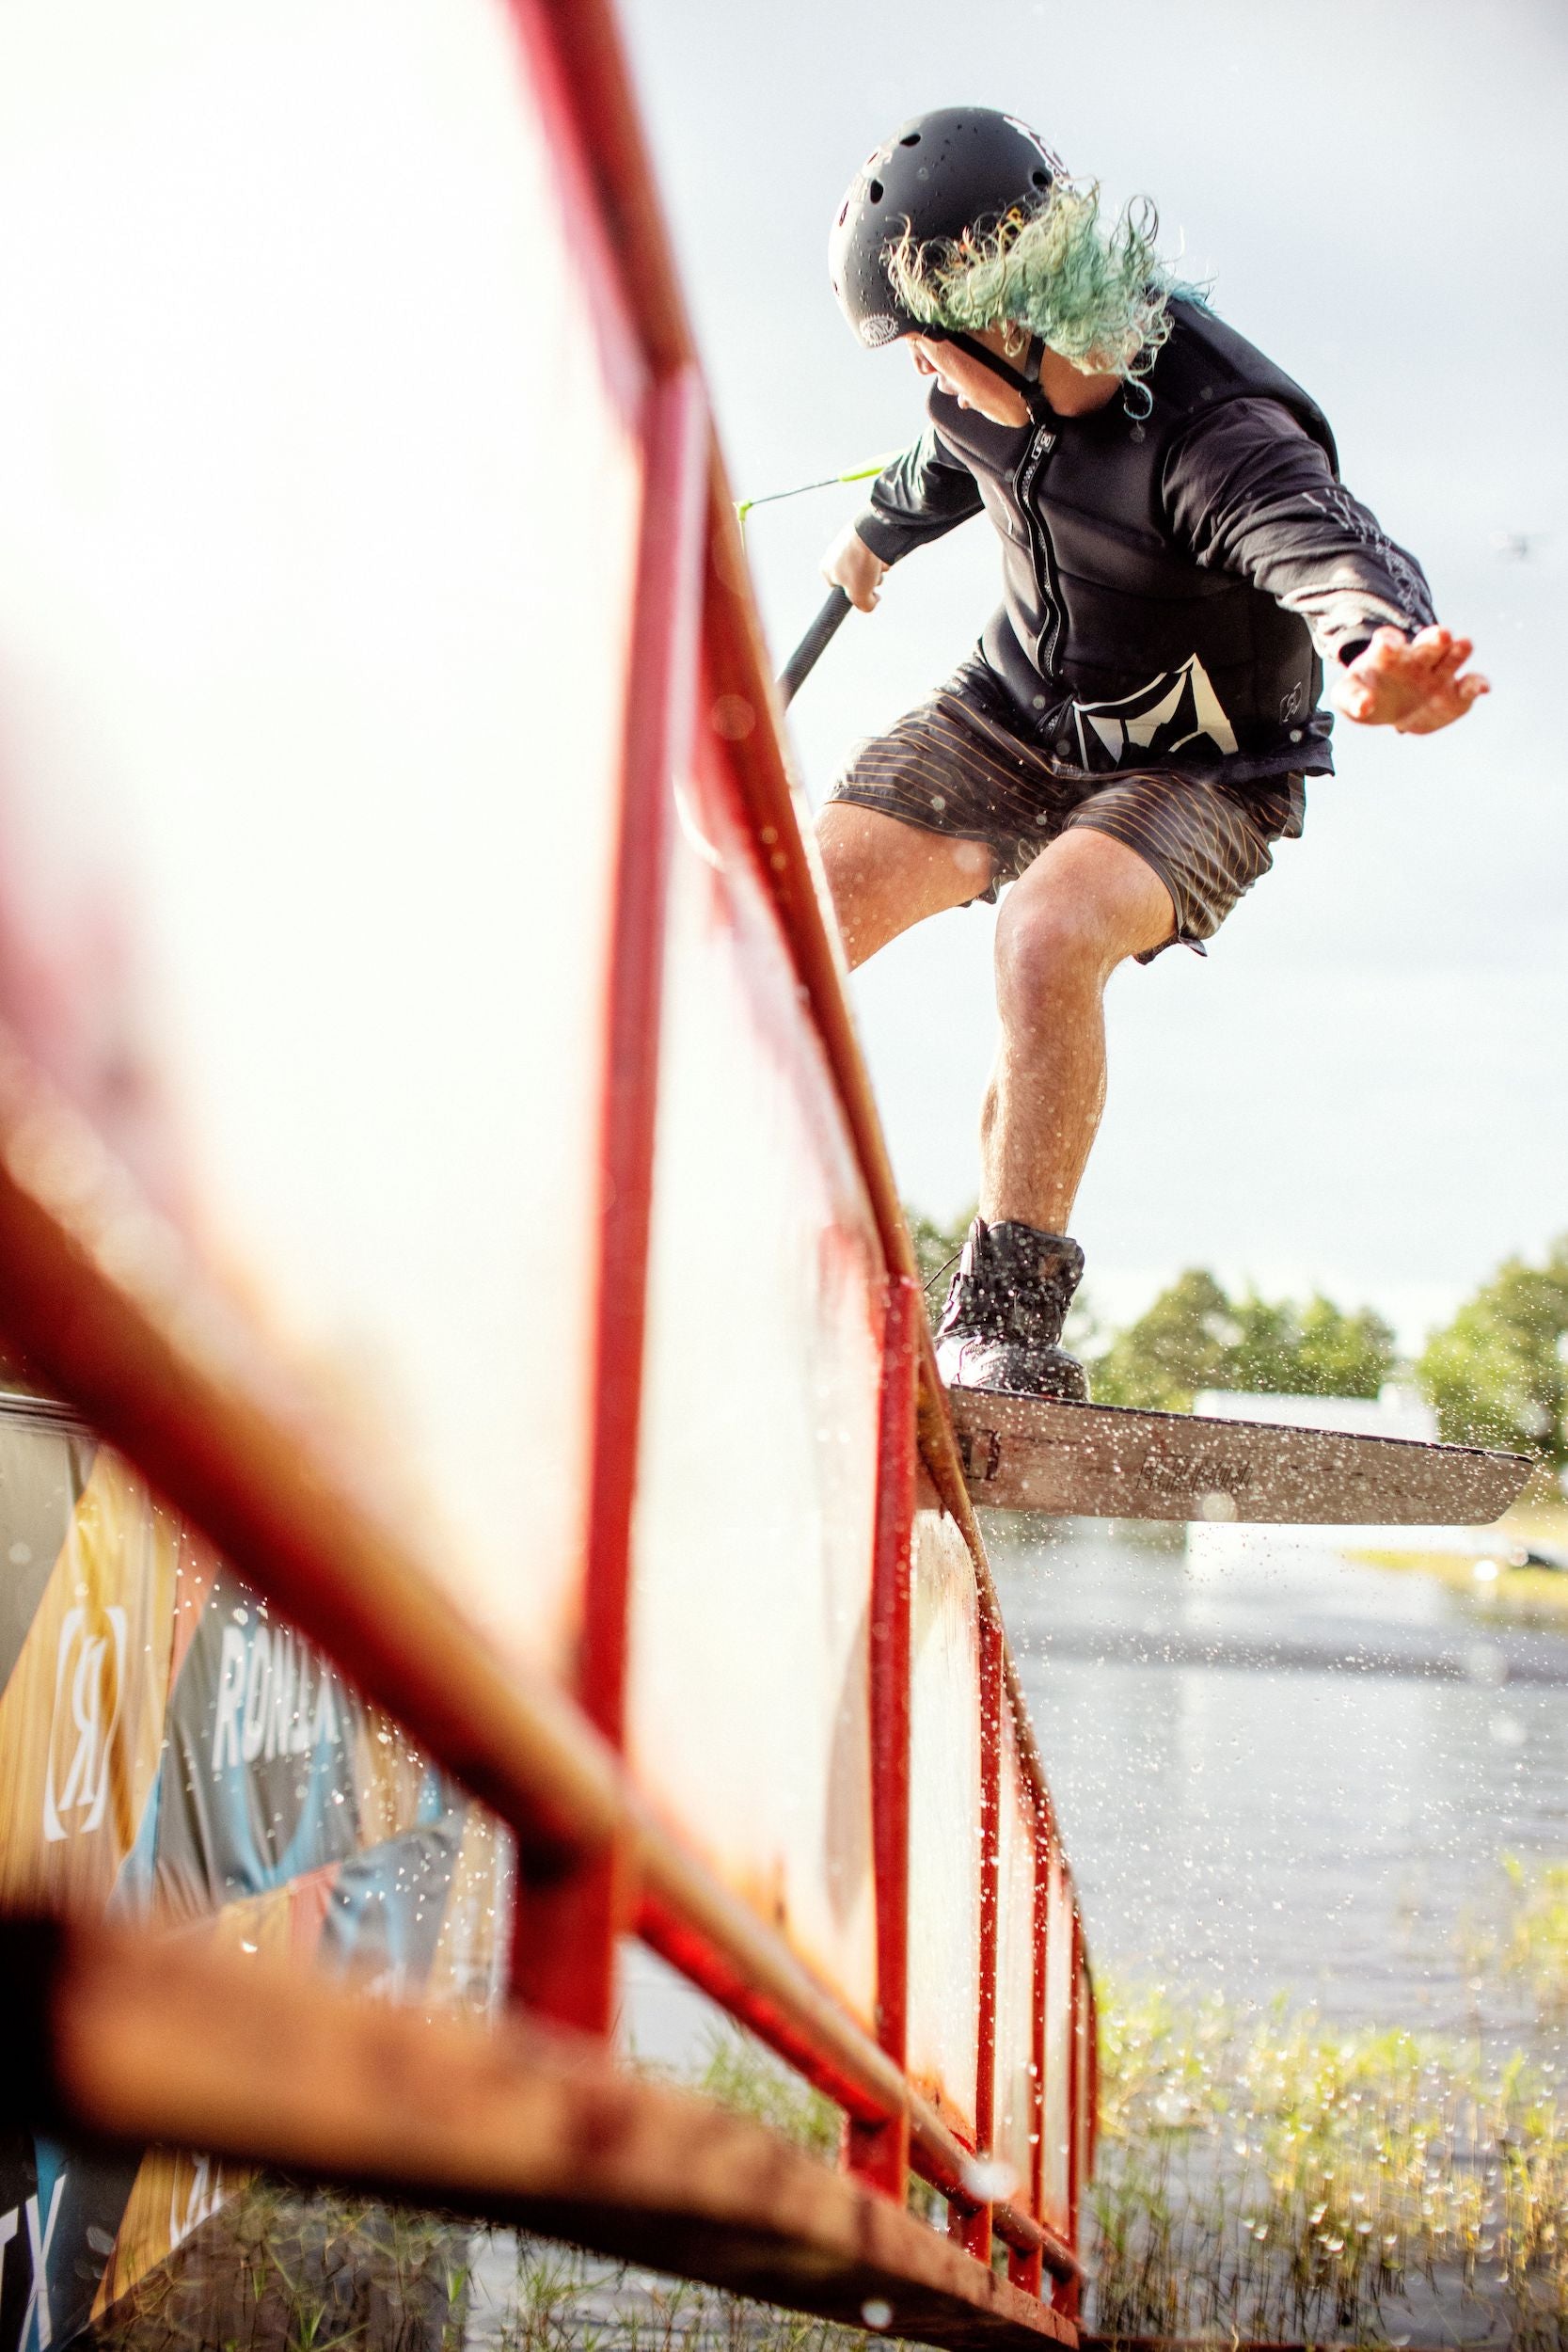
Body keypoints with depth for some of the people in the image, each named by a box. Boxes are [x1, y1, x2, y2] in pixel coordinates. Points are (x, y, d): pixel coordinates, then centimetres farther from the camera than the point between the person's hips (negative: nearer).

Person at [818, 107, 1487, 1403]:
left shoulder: (1217, 434, -34)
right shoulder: (999, 383, -12)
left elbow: (1330, 545, -54)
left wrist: (1378, 646, -79)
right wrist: (878, 530, 36)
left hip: (1197, 773, -6)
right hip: (1014, 715, 6)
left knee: (1049, 933, -35)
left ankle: (1007, 1321, -24)